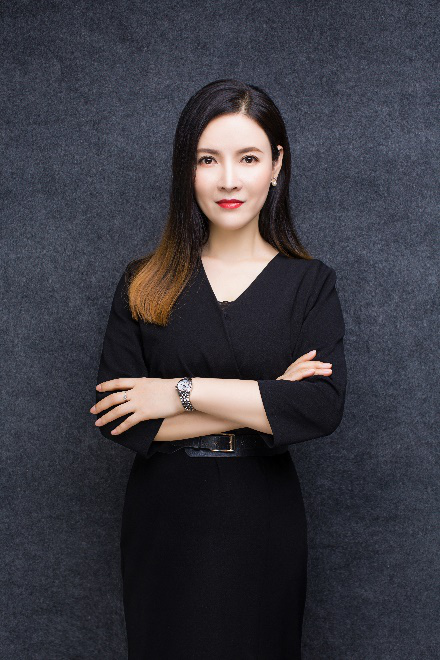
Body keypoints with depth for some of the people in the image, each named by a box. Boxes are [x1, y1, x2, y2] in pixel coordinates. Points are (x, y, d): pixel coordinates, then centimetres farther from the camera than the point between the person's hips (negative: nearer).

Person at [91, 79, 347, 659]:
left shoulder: (310, 283, -4)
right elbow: (118, 418, -12)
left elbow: (323, 407, -18)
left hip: (263, 523, 0)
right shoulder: (145, 283, -2)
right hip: (164, 518, 1)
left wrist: (182, 392, -18)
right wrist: (266, 401, -15)